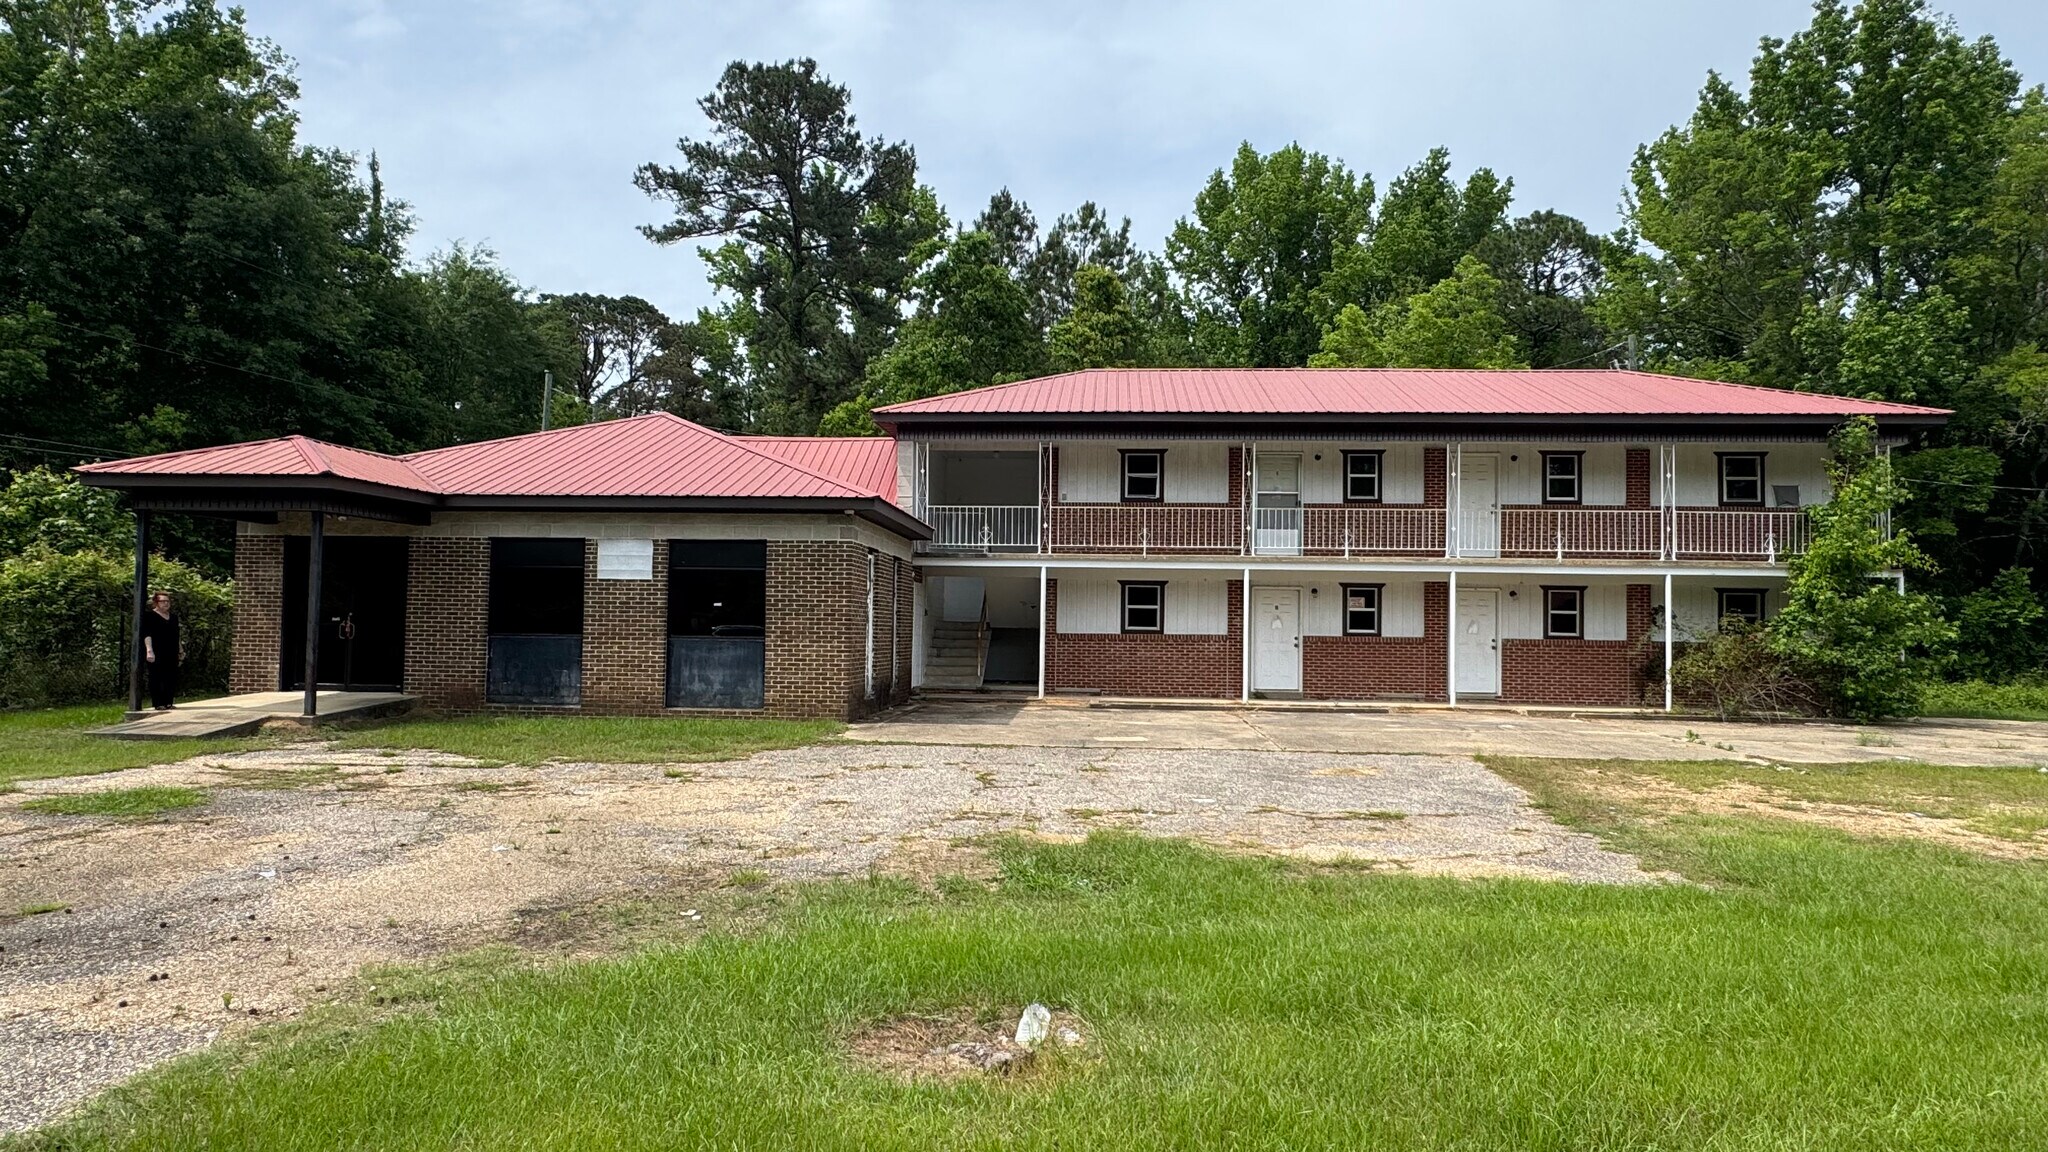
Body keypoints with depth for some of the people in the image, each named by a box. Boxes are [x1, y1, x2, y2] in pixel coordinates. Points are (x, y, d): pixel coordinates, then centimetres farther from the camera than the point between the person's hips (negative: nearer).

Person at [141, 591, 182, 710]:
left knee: (172, 679, 4)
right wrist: (149, 650, -20)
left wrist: (181, 650, 23)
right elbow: (147, 634, -10)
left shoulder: (173, 616, 18)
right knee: (156, 678, -4)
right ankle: (157, 704, -2)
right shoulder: (149, 616, -2)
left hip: (171, 654, 6)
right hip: (157, 654, -6)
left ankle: (168, 702, 9)